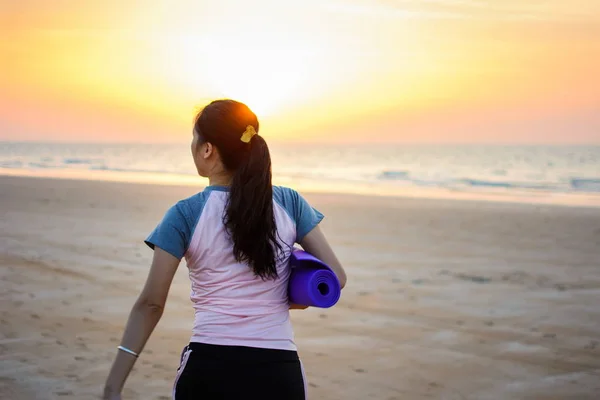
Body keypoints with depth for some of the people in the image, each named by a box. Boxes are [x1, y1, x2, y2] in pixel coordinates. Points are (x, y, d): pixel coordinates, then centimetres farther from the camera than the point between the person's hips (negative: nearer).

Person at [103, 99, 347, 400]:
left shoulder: (186, 215, -5)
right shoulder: (290, 203, 1)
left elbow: (150, 304, -7)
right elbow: (335, 277, 1)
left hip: (208, 371, -1)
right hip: (279, 373, 2)